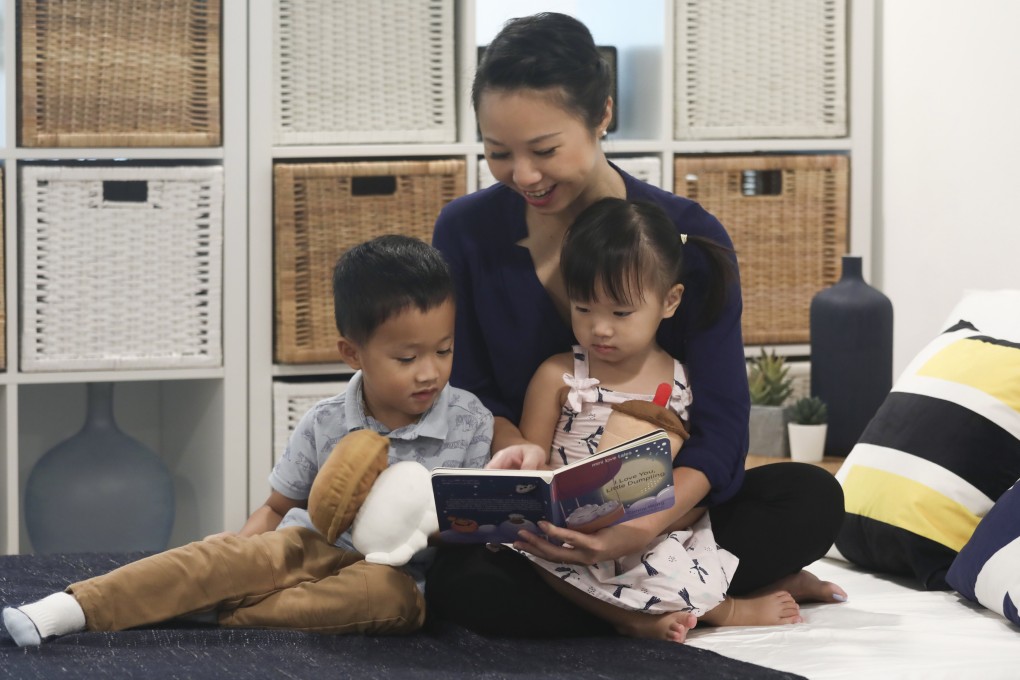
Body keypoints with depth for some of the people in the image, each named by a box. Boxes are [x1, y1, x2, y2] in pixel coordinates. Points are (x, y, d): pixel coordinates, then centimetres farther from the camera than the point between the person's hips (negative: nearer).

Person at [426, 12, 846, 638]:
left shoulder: (690, 236, -8)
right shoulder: (467, 233, -2)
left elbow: (720, 428, -13)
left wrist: (645, 527, -33)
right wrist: (518, 448, -22)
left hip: (663, 505, -1)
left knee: (812, 497, -27)